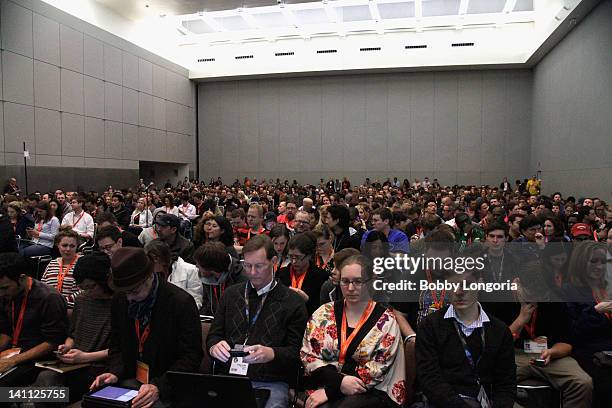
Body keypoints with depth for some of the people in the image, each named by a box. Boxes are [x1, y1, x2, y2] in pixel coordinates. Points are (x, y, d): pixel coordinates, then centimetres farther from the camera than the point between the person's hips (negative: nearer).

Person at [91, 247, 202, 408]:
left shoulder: (182, 302, -16)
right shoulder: (119, 299, 2)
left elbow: (191, 357, -13)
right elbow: (116, 344, 14)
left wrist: (159, 387, -23)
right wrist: (115, 372, -5)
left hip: (168, 387, -4)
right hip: (131, 380, 4)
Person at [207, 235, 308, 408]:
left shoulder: (293, 302, 1)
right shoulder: (231, 294, 13)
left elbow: (297, 353, -1)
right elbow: (213, 335, 15)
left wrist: (271, 354, -21)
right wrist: (214, 346, -8)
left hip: (271, 383, -2)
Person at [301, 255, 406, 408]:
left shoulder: (386, 320, 0)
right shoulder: (324, 313, 7)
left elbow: (377, 368, -6)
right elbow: (308, 355, 4)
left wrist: (330, 390, -12)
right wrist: (339, 381, -13)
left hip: (370, 391, -1)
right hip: (327, 383, 2)